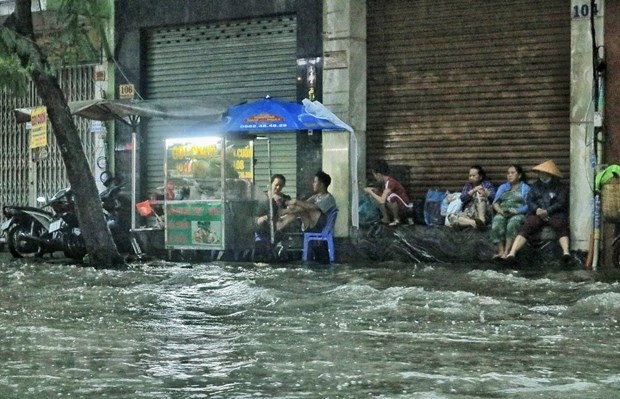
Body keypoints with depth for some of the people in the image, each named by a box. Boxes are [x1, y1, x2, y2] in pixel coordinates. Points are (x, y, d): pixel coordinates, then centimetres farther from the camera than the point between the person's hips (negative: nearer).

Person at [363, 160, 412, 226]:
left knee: (390, 196, -36)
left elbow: (382, 201, -34)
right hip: (397, 205, 9)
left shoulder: (390, 182, -27)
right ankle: (386, 218, 2)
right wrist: (373, 190, -2)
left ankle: (396, 219, -15)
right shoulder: (385, 181, -1)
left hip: (404, 208, -9)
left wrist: (370, 192, -21)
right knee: (376, 195, -1)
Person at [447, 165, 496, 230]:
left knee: (479, 193, -27)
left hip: (484, 213, -2)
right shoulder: (467, 185, 20)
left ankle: (482, 220, -39)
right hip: (469, 214, 2)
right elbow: (462, 199, 2)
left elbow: (494, 197, -1)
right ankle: (473, 222, -40)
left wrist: (484, 192, -18)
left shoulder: (487, 184, 14)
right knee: (451, 217, -23)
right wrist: (473, 190, -12)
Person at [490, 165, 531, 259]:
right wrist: (500, 210, -6)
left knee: (513, 223, -38)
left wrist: (515, 211, -17)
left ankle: (506, 252, -45)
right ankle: (501, 251, -42)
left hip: (518, 214, -3)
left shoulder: (525, 188, 15)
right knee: (497, 222, -33)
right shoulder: (502, 187, 29)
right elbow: (495, 202, 17)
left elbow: (527, 206, 0)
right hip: (502, 213, 3)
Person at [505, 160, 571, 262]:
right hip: (537, 214, 2)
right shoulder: (536, 185, 23)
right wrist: (537, 209, -12)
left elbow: (561, 203, -2)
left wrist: (547, 211, -18)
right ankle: (512, 253, -42)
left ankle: (566, 251, -54)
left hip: (555, 214, -2)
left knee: (561, 226, -34)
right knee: (526, 228, -25)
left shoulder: (560, 187, 11)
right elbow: (530, 200, 11)